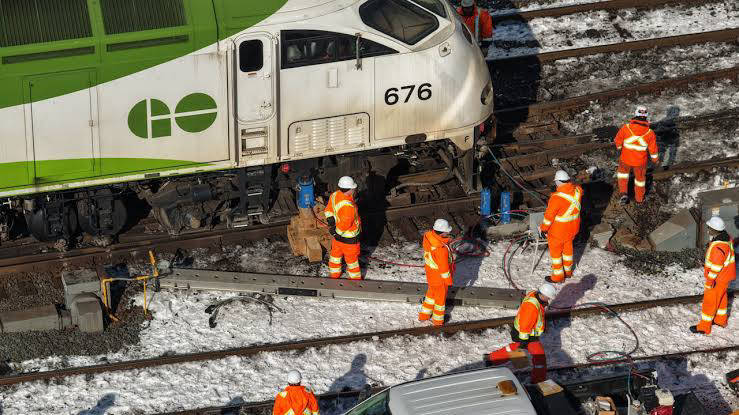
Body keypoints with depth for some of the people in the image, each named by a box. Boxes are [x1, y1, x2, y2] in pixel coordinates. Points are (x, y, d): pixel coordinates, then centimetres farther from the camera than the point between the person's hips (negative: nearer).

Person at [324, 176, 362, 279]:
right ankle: (355, 279, 37)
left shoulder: (335, 195, -11)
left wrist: (330, 220, -4)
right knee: (352, 258, 16)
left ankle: (334, 274, 48)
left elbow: (328, 210, 4)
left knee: (336, 253, 28)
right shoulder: (348, 206, -39)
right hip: (349, 238, -8)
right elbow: (344, 224, -31)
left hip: (338, 235, 8)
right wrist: (336, 231, -15)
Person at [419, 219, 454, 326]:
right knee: (441, 296, 18)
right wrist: (448, 280, -11)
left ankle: (424, 315, 46)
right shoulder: (440, 248, -41)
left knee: (432, 292, 30)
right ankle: (438, 319, 39)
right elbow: (443, 267, -27)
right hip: (439, 276, -7)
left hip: (430, 270, 7)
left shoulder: (428, 236, -17)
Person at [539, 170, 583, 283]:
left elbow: (549, 215, -23)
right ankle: (568, 271, 44)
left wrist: (544, 228, -9)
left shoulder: (557, 197, -33)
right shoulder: (577, 190, -14)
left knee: (555, 251, 15)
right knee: (568, 247, 27)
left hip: (558, 230, -6)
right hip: (573, 227, 6)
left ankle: (558, 276, 29)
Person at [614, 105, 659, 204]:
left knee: (623, 171, 32)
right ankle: (639, 198, 46)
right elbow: (653, 149, -8)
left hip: (626, 159, 0)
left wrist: (619, 146, 15)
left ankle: (624, 193, 24)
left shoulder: (626, 128, -26)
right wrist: (655, 159, 13)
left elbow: (618, 140, -10)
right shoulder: (650, 133, -22)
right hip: (640, 161, 0)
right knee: (640, 177, 27)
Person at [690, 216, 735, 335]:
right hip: (726, 276, 9)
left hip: (718, 279, -9)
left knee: (710, 301, 6)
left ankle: (704, 327, 19)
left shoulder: (718, 247, -36)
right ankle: (721, 319, 45)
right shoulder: (727, 238, -7)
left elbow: (716, 267, -29)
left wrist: (709, 282, -19)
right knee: (721, 298, 27)